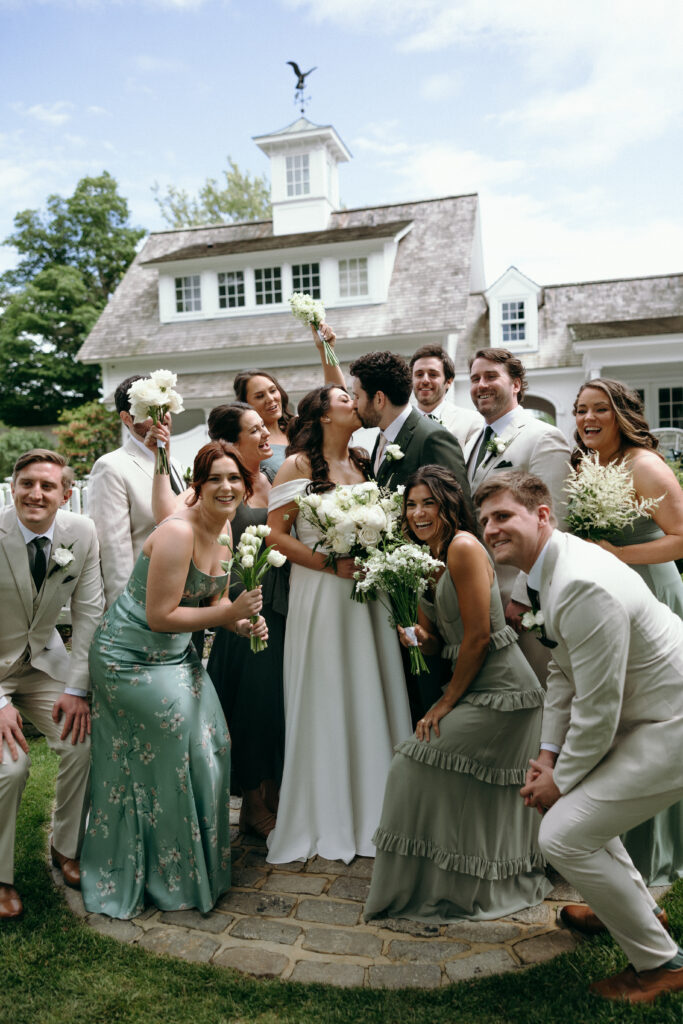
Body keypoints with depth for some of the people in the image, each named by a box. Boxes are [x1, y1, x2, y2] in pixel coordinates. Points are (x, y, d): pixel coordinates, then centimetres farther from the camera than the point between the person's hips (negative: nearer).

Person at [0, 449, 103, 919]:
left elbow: (89, 613, -7)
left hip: (44, 660, 3)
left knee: (84, 741, -11)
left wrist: (76, 688, -10)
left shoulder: (82, 533, -13)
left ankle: (66, 846, 15)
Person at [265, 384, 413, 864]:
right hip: (319, 594, -5)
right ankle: (326, 819, 17)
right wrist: (333, 564, -14)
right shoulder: (299, 465, -3)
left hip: (366, 593, 5)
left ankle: (373, 811, 22)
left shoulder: (364, 463, 13)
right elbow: (276, 533, -9)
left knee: (370, 694, 8)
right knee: (325, 702, 2)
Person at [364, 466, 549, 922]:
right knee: (487, 793, 17)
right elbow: (436, 639, 12)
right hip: (480, 687, 9)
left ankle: (435, 888, 13)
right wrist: (412, 632, -12)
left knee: (421, 761, -5)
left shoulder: (463, 547, -18)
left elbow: (478, 637, -19)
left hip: (500, 691, -9)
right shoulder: (431, 556, 10)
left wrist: (448, 702, -10)